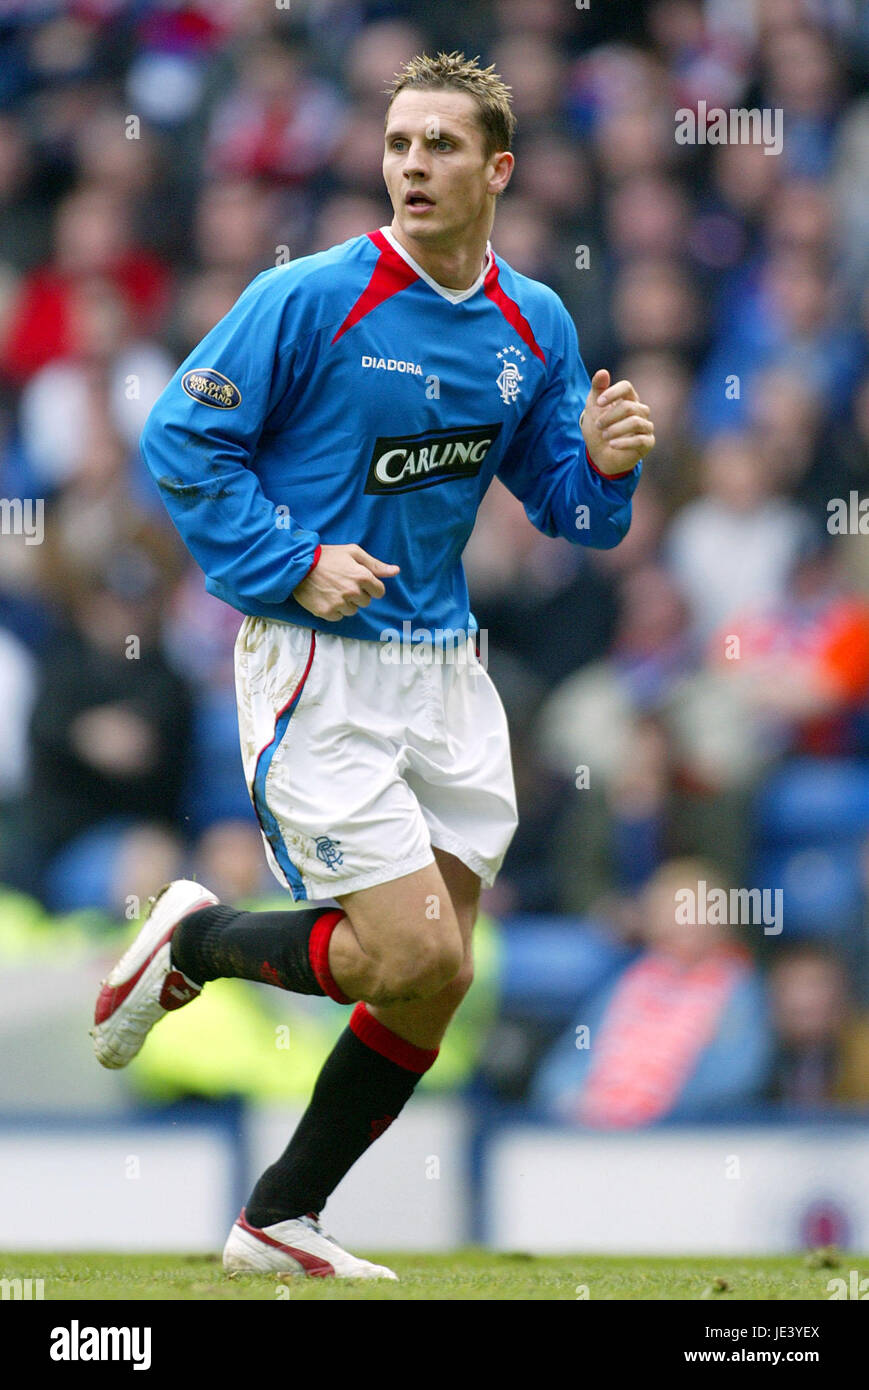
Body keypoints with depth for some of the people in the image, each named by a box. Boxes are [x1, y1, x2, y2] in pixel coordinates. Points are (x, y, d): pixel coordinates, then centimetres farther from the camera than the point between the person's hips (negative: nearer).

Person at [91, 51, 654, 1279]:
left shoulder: (535, 327, 6)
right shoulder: (311, 299, -11)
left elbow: (564, 507, 13)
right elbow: (182, 440, -8)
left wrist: (604, 465, -9)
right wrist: (295, 568, -15)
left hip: (444, 670, 6)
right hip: (320, 670, -6)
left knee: (435, 981, 5)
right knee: (415, 960, -15)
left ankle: (279, 1223, 19)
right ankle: (192, 944, 11)